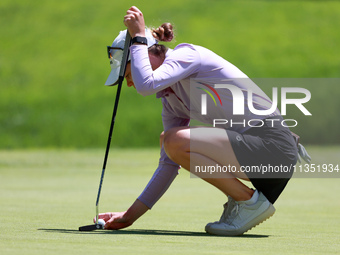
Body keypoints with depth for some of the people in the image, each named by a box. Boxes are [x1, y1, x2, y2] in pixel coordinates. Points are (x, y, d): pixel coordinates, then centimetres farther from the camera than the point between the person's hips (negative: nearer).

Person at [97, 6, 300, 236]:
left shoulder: (187, 53, -7)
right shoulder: (171, 99, 17)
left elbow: (146, 85, -27)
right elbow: (169, 164, 18)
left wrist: (138, 36, -10)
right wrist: (131, 215, 15)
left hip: (273, 146, -9)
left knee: (175, 141, -21)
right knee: (169, 141, 18)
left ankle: (251, 201, -8)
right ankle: (237, 198, 14)